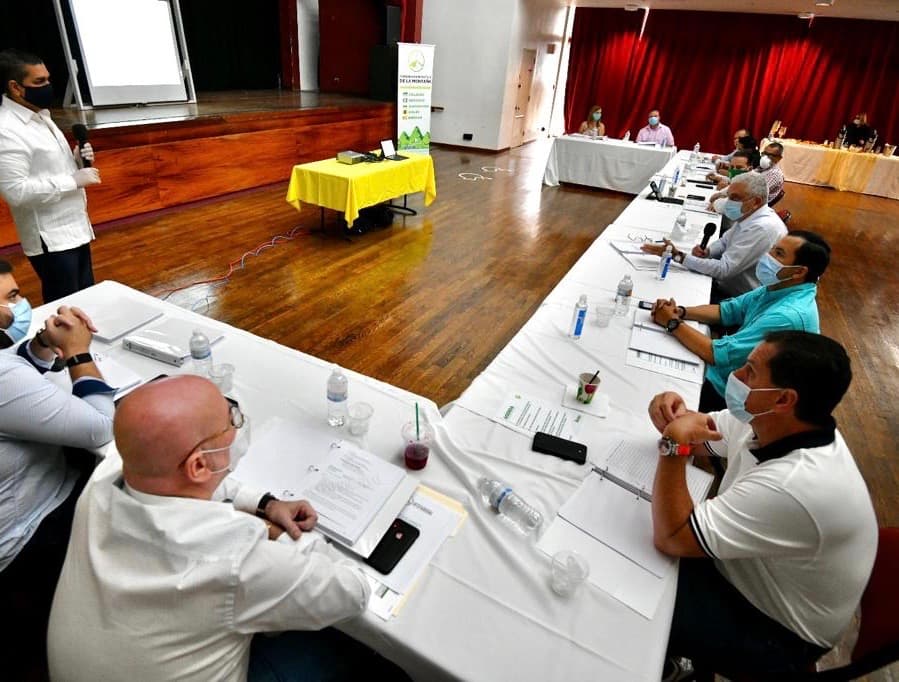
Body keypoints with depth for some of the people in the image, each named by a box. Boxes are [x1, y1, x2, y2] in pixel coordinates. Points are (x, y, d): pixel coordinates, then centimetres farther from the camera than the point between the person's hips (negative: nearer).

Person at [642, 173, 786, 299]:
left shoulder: (762, 229, -26)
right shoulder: (749, 215, 4)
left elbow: (724, 269, -27)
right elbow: (724, 241, 18)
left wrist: (678, 256, -28)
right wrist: (706, 251, -6)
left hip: (741, 301, -9)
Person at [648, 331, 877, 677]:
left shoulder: (793, 485, -41)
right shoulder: (770, 422, -14)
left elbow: (669, 538, -35)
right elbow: (698, 433, 4)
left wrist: (674, 444, -36)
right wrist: (675, 418, -19)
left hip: (775, 632, -7)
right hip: (738, 570, 7)